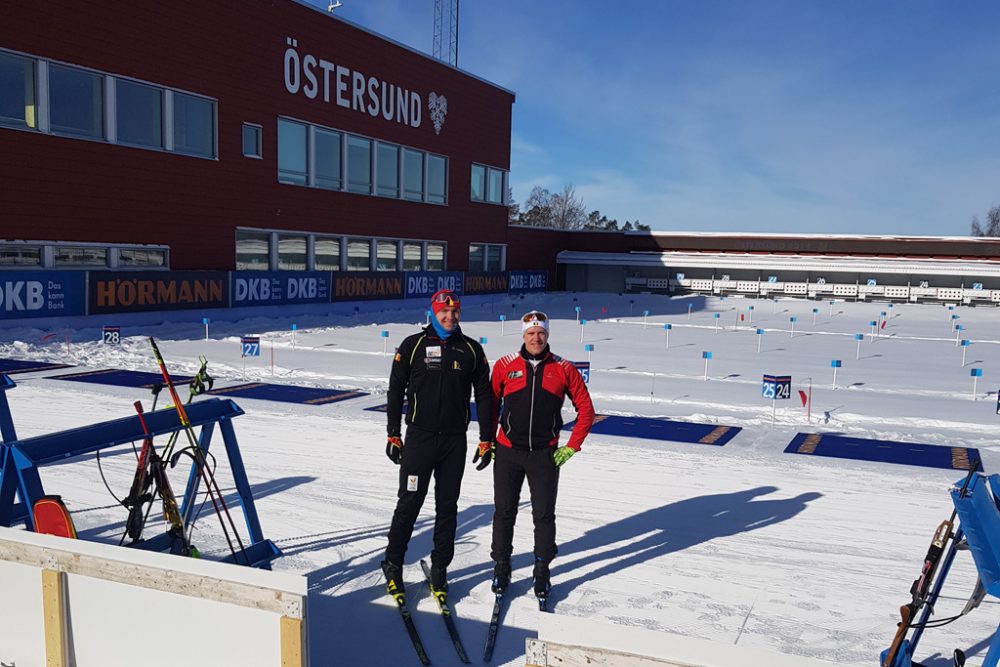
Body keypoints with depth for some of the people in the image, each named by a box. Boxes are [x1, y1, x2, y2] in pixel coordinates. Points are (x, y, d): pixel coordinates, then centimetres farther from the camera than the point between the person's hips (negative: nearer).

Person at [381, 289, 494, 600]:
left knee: (447, 506, 10)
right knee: (409, 503, 2)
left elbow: (484, 395, 9)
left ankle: (439, 568, 21)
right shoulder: (413, 345, -1)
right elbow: (396, 390, 2)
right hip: (419, 437, -2)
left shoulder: (471, 349, 5)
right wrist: (393, 434, -1)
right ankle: (392, 564, 18)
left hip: (455, 440, 2)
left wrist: (486, 439, 6)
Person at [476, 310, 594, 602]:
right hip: (507, 452, 0)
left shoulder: (564, 369, -2)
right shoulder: (505, 366, -2)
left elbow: (586, 410, 3)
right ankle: (501, 567, 25)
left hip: (545, 455, 0)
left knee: (544, 515, 6)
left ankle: (542, 571, 22)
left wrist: (571, 447, -1)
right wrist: (486, 441, 5)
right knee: (504, 512, 9)